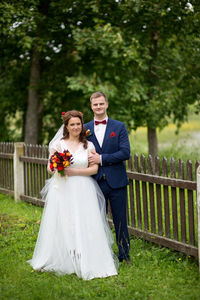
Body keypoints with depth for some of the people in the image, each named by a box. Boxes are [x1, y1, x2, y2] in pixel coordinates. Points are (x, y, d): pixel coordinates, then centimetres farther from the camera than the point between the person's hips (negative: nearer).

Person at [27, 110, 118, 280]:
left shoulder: (89, 146, 7)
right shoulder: (58, 144, 5)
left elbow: (94, 169, -1)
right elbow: (50, 168, 4)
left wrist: (74, 171, -12)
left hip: (83, 191, 0)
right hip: (62, 190, 0)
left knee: (84, 226, -4)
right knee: (60, 226, 3)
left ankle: (87, 263, 3)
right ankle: (56, 260, 17)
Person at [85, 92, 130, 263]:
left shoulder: (119, 127, 1)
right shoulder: (86, 129, 7)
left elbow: (125, 152, -9)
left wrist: (102, 158, -14)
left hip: (116, 181, -1)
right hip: (96, 182, 2)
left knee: (120, 219, 5)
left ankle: (124, 254, 18)